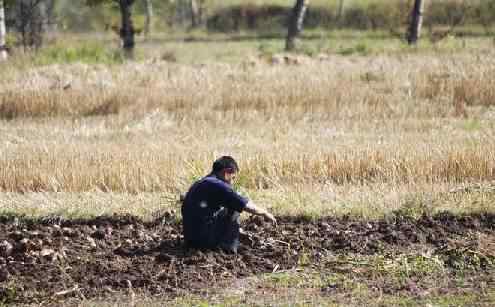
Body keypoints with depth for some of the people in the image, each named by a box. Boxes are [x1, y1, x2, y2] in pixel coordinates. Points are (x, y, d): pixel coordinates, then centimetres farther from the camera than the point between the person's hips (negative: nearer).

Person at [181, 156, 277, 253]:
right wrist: (265, 213, 12)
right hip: (204, 239, -9)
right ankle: (230, 247, 3)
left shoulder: (198, 184, 17)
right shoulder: (218, 185, -11)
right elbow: (249, 207, -7)